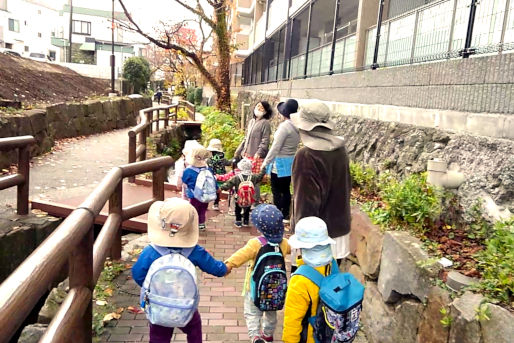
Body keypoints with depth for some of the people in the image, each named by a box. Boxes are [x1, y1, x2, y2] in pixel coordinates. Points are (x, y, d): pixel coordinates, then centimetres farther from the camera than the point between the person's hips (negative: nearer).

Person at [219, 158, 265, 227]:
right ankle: (246, 221, 28)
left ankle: (238, 221, 18)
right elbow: (260, 176, 10)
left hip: (239, 199, -2)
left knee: (238, 210, 17)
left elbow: (228, 184, -13)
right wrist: (263, 169, 26)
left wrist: (222, 187, -1)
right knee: (247, 210, 22)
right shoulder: (253, 177, -8)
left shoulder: (236, 177, -15)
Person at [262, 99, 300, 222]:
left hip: (280, 163, -8)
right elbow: (294, 145, 8)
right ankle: (285, 215, 23)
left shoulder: (284, 126, -19)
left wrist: (265, 162, -11)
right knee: (286, 189, 15)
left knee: (276, 191, 2)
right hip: (291, 162, 8)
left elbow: (275, 147, -19)